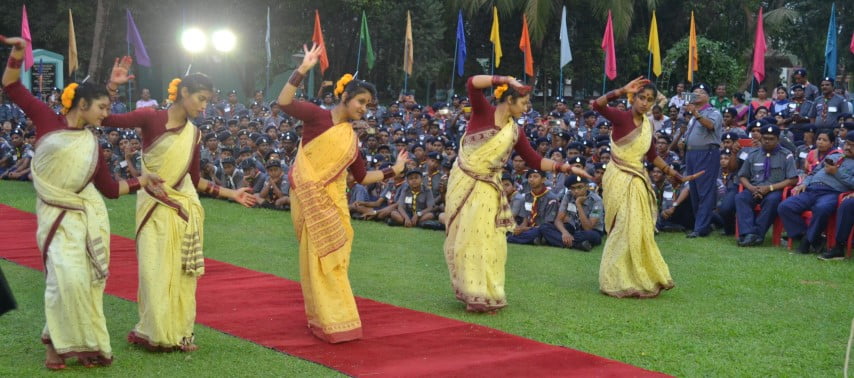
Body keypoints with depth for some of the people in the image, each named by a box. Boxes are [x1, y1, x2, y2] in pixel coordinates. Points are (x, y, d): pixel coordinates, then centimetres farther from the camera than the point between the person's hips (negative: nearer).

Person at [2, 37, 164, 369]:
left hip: (89, 215, 4)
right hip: (55, 216, -4)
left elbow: (110, 188, 14)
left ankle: (83, 343, 18)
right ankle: (58, 342, 2)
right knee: (67, 278, -16)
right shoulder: (47, 119, -2)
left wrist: (142, 181, 8)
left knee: (88, 281, 4)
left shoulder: (92, 145, 8)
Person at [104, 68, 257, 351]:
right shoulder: (151, 118, -6)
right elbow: (105, 118, -13)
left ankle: (178, 332, 15)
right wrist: (113, 86, -24)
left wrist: (231, 194, 13)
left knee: (181, 273, 5)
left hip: (185, 209, 4)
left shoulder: (194, 134, 7)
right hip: (154, 208, -4)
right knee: (156, 271, -4)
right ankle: (156, 333, 9)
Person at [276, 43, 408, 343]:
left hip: (334, 201, 7)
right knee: (319, 258, -3)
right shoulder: (317, 116, -6)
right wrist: (303, 69, -27)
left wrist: (393, 171, 14)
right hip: (309, 198, -7)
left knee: (334, 259, 11)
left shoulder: (351, 138, 12)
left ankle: (325, 318, 24)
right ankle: (329, 322, 4)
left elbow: (361, 177, 17)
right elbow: (284, 103, -22)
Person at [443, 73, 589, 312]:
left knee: (485, 240, 1)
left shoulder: (515, 131, 6)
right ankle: (469, 292, 9)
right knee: (464, 239, 1)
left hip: (487, 189, 4)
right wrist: (507, 80, -24)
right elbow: (472, 84, -24)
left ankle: (483, 295, 11)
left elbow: (535, 161, 9)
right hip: (463, 183, -4)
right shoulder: (483, 112, -7)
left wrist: (567, 168, 4)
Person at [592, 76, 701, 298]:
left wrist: (677, 176, 19)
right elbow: (597, 105, -28)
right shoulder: (621, 117, -10)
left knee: (639, 230, 12)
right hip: (619, 180, -7)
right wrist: (623, 90, -34)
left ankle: (639, 279, 25)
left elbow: (652, 157, 19)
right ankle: (619, 281, 4)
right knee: (625, 230, -6)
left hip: (637, 181, 7)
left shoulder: (648, 125, 9)